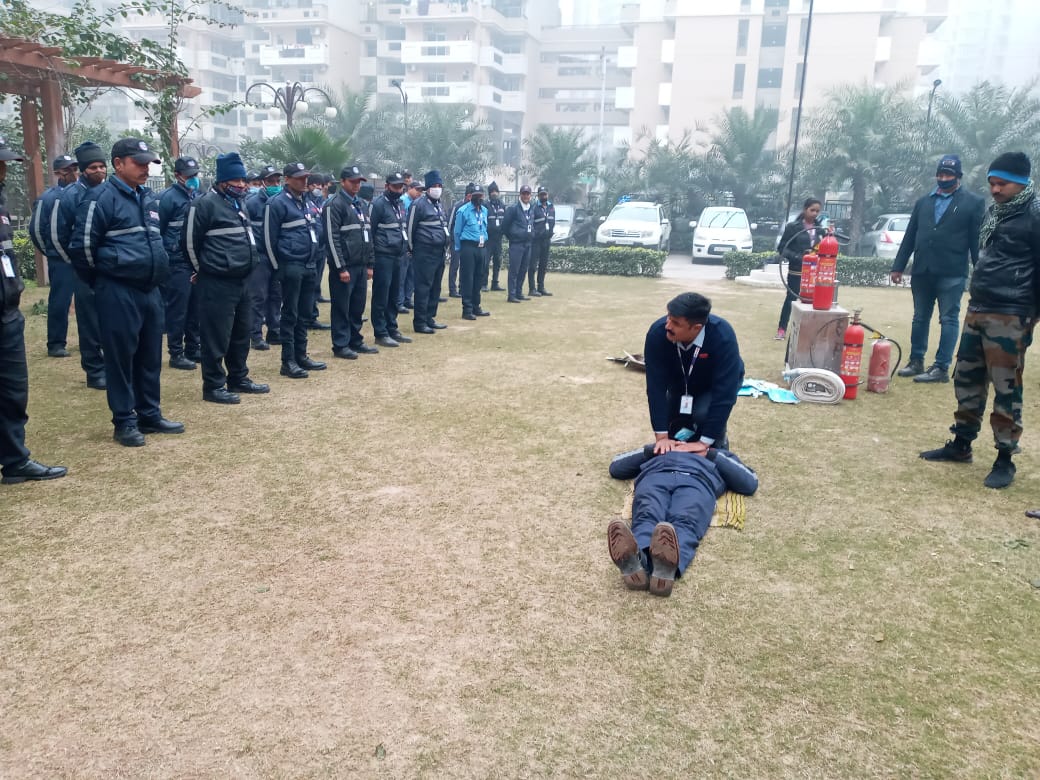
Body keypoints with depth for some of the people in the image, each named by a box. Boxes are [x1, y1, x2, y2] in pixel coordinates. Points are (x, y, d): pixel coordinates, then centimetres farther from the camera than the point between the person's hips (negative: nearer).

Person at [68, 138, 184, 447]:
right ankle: (124, 422, 10)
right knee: (121, 357, 1)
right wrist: (103, 279, 2)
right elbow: (82, 245, -9)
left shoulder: (148, 197, 13)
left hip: (150, 289, 7)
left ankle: (150, 415, 23)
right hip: (118, 292, -7)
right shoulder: (102, 197, -10)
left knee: (150, 356, 12)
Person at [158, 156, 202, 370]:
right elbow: (157, 229, -8)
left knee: (195, 307, 11)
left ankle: (192, 348, 21)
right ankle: (176, 354, 3)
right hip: (177, 262, -7)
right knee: (177, 308, -3)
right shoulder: (169, 197, -7)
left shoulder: (196, 196, 14)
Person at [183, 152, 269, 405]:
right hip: (217, 283, -9)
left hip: (241, 280, 9)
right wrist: (203, 270, 3)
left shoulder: (239, 202, 14)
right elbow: (191, 242, -9)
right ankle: (213, 386, 6)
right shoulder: (205, 204, -12)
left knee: (241, 333, 15)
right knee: (217, 336, -3)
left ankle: (239, 379, 27)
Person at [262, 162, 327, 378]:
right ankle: (288, 362, 2)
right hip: (291, 267, -8)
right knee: (290, 314, -3)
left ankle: (301, 356, 20)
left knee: (303, 313, 12)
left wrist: (314, 259, 15)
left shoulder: (305, 203, 16)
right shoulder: (277, 203, -9)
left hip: (308, 266, 8)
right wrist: (278, 268, -7)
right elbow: (269, 238, -10)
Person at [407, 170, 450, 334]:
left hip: (439, 253, 8)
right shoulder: (419, 204, -9)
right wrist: (413, 249, -3)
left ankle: (430, 318, 19)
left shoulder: (440, 205, 17)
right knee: (423, 287, -6)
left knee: (435, 287, 11)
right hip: (425, 253, -8)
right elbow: (410, 228, -8)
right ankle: (419, 322, -3)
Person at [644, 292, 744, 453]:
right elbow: (656, 386, -32)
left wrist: (705, 442, -41)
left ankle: (718, 449, -1)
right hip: (679, 383, 3)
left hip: (717, 384, -3)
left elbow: (724, 394, -40)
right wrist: (662, 436, -35)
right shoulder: (657, 333, -36)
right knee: (673, 433, -6)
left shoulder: (723, 336, -42)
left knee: (704, 414, -29)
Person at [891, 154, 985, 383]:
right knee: (920, 318, 11)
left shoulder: (973, 203, 1)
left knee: (949, 320, -1)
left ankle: (942, 368, 0)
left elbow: (977, 241, -3)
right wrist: (898, 266, 10)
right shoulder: (923, 202, 14)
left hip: (952, 273, -4)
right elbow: (909, 237, 14)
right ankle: (916, 362, 21)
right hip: (922, 271, 5)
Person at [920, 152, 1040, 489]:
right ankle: (961, 444, 25)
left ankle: (1005, 459, 5)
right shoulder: (992, 212, 15)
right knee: (967, 379, 13)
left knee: (1006, 388, -3)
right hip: (977, 309, 8)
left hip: (1010, 317, -8)